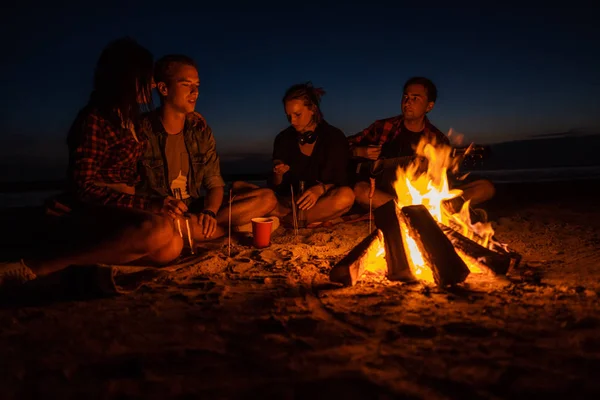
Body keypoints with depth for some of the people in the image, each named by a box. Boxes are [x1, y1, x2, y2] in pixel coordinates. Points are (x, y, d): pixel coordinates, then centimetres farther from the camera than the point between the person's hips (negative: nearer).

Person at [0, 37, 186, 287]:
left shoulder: (128, 120, 16)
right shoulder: (94, 119, -9)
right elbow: (83, 187, -17)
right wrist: (148, 205, -24)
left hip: (117, 212, 7)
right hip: (86, 214, -7)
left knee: (172, 247, -23)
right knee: (158, 229, -37)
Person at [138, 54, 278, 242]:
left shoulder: (200, 129, 6)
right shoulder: (142, 130, -9)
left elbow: (215, 184, 6)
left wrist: (209, 212, -15)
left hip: (195, 211, 5)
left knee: (267, 198, -9)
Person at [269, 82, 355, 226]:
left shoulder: (334, 137, -3)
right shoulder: (284, 139, 3)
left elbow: (341, 182, -6)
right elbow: (276, 188, 6)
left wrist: (321, 189, -27)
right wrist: (278, 174, -17)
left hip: (322, 203, 0)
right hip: (290, 202, 0)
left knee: (346, 196, -35)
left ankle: (287, 218, -24)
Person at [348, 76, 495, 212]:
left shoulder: (438, 140, 8)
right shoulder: (383, 127, 6)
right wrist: (360, 152, -8)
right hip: (385, 196, -2)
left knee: (486, 187, -14)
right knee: (359, 189, -36)